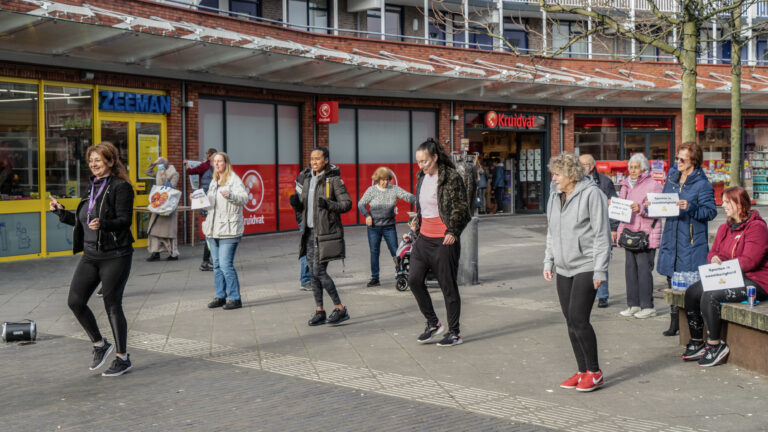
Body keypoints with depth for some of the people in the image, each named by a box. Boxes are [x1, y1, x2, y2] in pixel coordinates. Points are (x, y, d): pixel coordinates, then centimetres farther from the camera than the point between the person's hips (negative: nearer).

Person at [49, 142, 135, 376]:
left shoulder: (121, 187, -9)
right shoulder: (93, 187, 16)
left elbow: (124, 220, -17)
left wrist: (102, 224, -32)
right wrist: (60, 211, 19)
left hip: (115, 256, -8)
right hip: (90, 255, 8)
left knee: (112, 305, -2)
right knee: (75, 301, 2)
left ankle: (123, 358, 13)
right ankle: (100, 345, 22)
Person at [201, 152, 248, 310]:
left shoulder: (234, 179, -5)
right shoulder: (214, 181, 21)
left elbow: (244, 198, -18)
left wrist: (230, 195, -34)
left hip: (228, 230, -8)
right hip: (213, 230, 8)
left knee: (226, 264, -12)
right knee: (217, 265, 11)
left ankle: (234, 298, -5)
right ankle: (220, 296, 18)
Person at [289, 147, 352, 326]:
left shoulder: (334, 179, -7)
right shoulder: (308, 179, 14)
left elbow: (347, 203, -11)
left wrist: (329, 204, -26)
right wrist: (296, 203, -3)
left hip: (325, 232, -7)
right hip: (310, 231, 7)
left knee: (319, 271, -10)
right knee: (313, 272, 8)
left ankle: (340, 309, 2)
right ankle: (319, 311, 17)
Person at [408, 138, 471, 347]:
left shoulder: (452, 177, -12)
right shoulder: (422, 177, 10)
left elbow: (461, 208, -11)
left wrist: (452, 232, -16)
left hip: (444, 240, -7)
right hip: (424, 238, 7)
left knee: (448, 286, 0)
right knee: (414, 279, 1)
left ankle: (454, 333, 13)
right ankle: (433, 323, 17)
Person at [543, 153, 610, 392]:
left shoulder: (591, 194, -11)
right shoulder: (555, 196, 12)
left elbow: (602, 234, -12)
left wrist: (600, 270, -14)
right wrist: (549, 261, 14)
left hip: (586, 267, -8)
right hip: (564, 269, 8)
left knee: (578, 319, -11)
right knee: (571, 322, 9)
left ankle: (594, 372, 3)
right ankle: (582, 371, 19)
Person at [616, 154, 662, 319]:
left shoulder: (653, 185, -3)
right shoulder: (626, 185, 18)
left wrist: (641, 208, -24)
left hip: (646, 233, -7)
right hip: (629, 231, 7)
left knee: (644, 268, -9)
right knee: (630, 268, 6)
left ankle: (648, 306, -3)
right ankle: (633, 304, 12)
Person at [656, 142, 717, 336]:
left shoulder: (702, 183, -7)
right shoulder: (672, 176, 11)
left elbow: (710, 211, -10)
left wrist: (691, 208, -24)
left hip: (692, 239, -6)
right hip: (671, 235, 6)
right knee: (671, 277, 10)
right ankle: (675, 322, 20)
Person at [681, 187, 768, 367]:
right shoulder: (725, 228, 17)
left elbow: (749, 261, -18)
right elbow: (713, 252, 19)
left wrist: (723, 266, -17)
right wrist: (714, 258, -6)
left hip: (753, 281, -9)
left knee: (709, 296, -28)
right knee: (692, 292, -10)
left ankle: (715, 345, -16)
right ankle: (696, 342, -3)